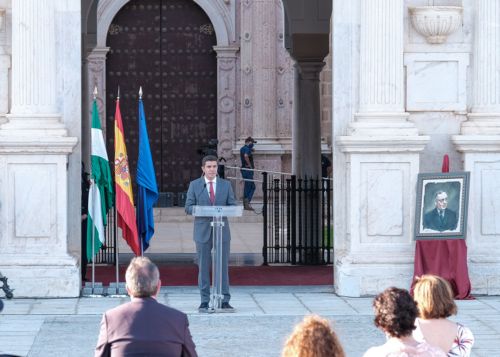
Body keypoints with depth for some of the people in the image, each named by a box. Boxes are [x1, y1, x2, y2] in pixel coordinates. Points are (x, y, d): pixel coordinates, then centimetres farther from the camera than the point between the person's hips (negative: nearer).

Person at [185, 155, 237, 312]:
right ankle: (204, 302, 6)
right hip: (203, 231, -1)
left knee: (223, 266, 0)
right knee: (203, 268, 1)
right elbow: (188, 207, 2)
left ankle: (224, 301, 3)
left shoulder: (226, 185, 9)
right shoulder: (194, 185, 6)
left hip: (222, 230, 1)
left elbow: (233, 206, 7)